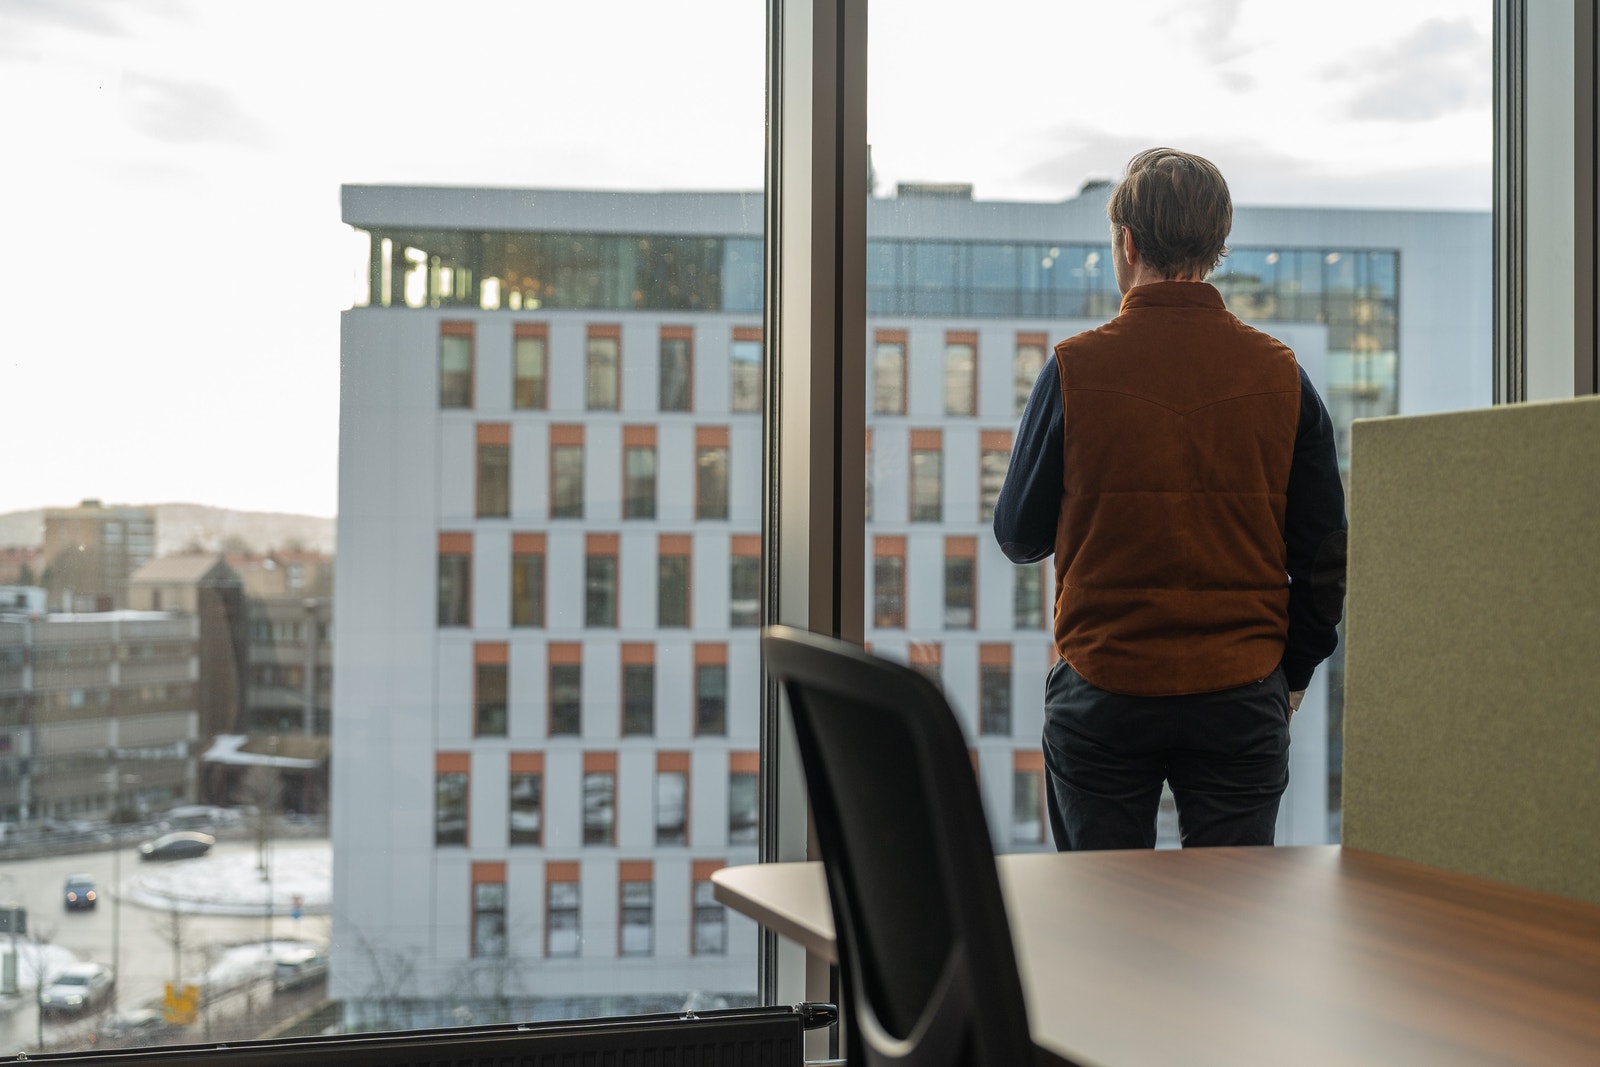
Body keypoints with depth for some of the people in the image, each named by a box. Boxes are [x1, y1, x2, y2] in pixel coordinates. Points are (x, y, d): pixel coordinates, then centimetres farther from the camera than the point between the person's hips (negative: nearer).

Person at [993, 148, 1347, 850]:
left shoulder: (1074, 370, -8)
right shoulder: (1279, 375, -1)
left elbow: (1019, 537, 2)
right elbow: (1324, 553, 4)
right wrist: (1291, 675, 16)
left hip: (1102, 698, -1)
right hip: (1241, 700, 2)